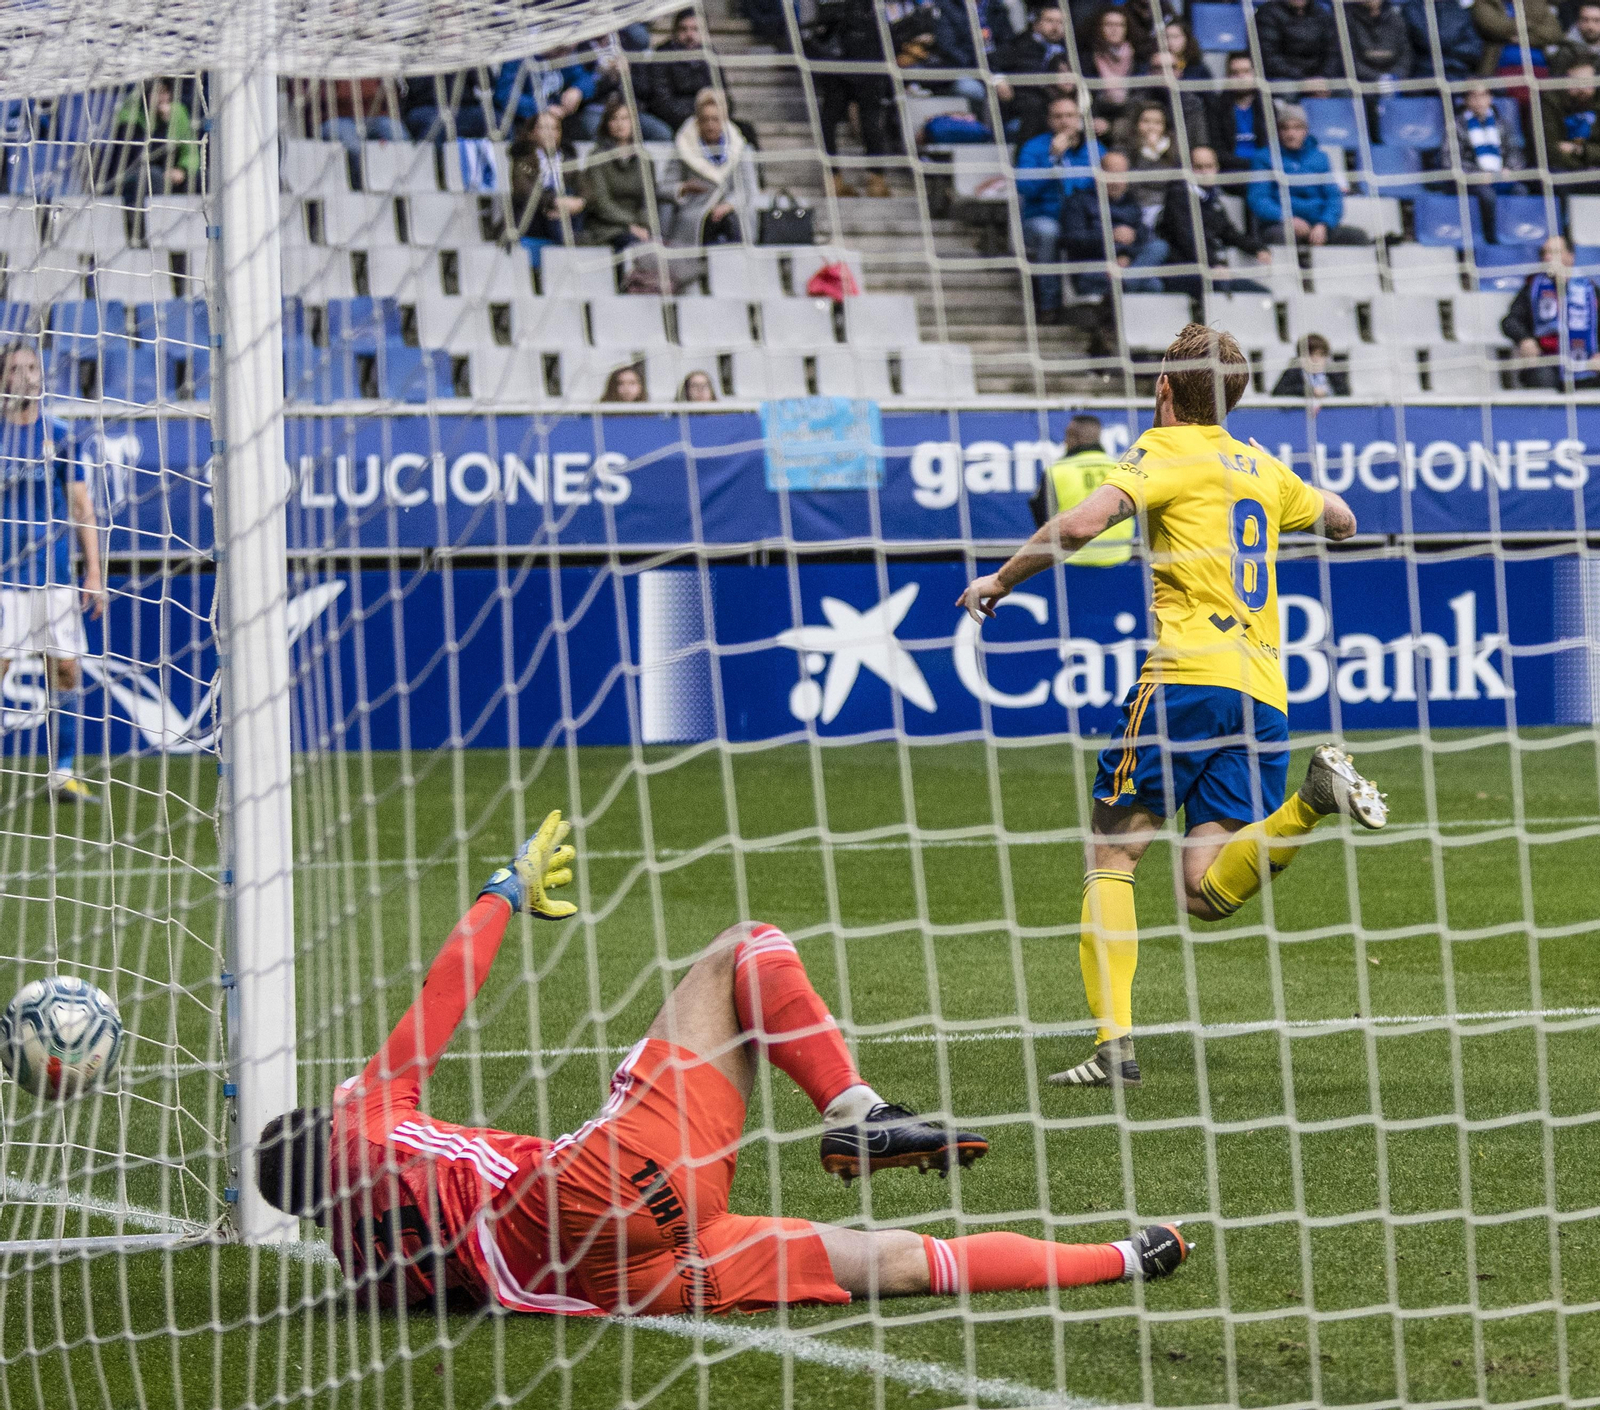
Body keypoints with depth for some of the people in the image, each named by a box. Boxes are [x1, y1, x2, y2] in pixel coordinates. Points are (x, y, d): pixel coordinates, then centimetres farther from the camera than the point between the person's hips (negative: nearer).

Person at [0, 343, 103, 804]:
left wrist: (93, 572, 4)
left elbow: (81, 507, 10)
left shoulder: (60, 436, 9)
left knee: (64, 670, 0)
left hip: (54, 575, 2)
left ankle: (63, 774, 7)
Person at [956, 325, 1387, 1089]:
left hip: (1190, 672, -6)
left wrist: (1000, 580, -2)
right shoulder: (1263, 468, 21)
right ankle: (1313, 800, -23)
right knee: (1208, 894, 1)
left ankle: (1115, 1040, -10)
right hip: (1264, 690, 6)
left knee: (1111, 853, 3)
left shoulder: (1164, 452, 2)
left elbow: (1081, 523, -15)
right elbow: (1342, 521, 39)